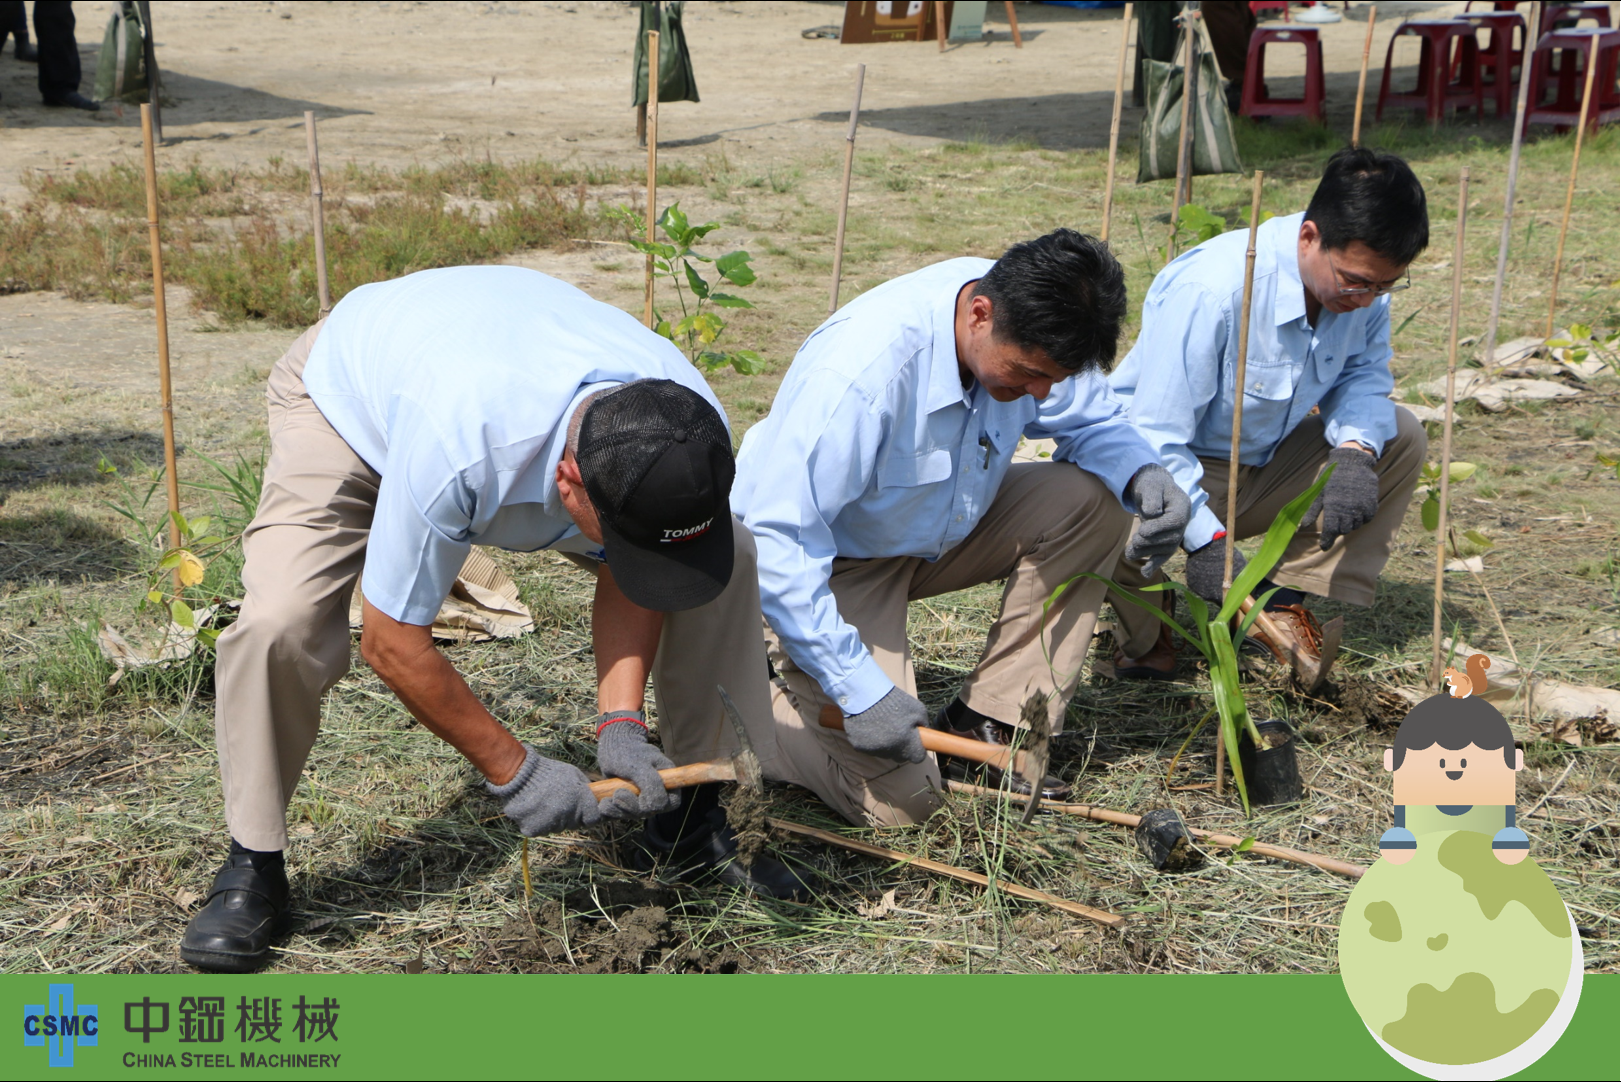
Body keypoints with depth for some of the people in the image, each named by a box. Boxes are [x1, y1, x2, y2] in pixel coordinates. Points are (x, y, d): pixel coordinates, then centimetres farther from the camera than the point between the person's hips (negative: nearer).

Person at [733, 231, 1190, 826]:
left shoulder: (1028, 331, -16)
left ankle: (988, 724, -7)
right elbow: (776, 539, -35)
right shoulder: (859, 372, -36)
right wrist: (859, 689, -36)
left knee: (1094, 497, -16)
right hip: (829, 563, -7)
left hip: (940, 530, 7)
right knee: (897, 799, -19)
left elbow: (1091, 420, 2)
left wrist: (1142, 471, -22)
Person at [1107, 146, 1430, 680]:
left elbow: (1364, 372, 2)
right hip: (1173, 469, -7)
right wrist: (1206, 542, -35)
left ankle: (1285, 605, 1)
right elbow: (1155, 434, -29)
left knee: (1401, 438, -6)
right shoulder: (1208, 289, -32)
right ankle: (1146, 621, -1)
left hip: (1265, 465, 7)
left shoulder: (1365, 275, -12)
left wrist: (1356, 451, -21)